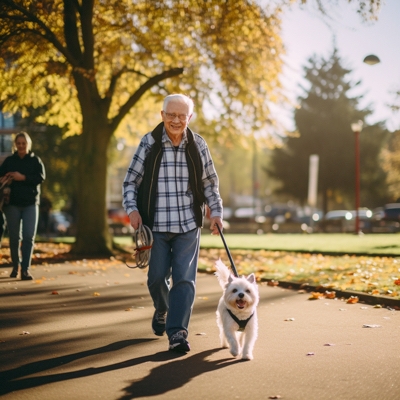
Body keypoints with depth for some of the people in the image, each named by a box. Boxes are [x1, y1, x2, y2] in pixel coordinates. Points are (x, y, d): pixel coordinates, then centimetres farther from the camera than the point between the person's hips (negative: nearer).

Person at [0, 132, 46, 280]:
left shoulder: (35, 160, 3)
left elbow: (41, 177, -8)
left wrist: (24, 178, -19)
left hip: (30, 203, -1)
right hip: (12, 203, 1)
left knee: (29, 237, -7)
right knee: (14, 237, 7)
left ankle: (25, 268, -5)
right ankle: (15, 265, 24)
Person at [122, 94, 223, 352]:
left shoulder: (198, 145, 3)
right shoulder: (149, 143, -3)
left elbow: (210, 182, 14)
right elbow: (131, 181, 2)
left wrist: (216, 212, 7)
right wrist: (132, 209, -12)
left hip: (188, 225, 1)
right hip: (156, 225, -1)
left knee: (184, 278, -6)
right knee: (157, 277, 7)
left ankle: (178, 331, -3)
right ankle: (162, 311, 38)